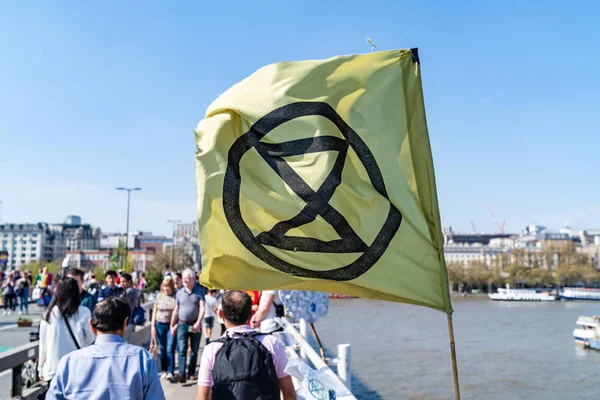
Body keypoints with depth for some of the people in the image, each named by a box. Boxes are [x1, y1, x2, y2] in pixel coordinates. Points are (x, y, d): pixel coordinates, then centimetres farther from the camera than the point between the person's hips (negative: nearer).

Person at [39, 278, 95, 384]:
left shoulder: (49, 313, -1)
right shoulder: (83, 313, -9)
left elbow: (43, 342, 6)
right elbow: (91, 338, -1)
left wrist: (41, 367, 16)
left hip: (53, 368, 2)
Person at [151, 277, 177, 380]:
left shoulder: (176, 296, -4)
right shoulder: (159, 296, 5)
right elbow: (155, 311, 10)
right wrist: (153, 326, 5)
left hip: (172, 325, -3)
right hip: (160, 324, 3)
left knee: (170, 349, -7)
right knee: (162, 349, 10)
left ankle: (170, 371, -4)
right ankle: (164, 370, 21)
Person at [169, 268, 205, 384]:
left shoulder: (199, 292, -2)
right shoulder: (179, 292, 6)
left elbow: (202, 308, -9)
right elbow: (176, 310, 11)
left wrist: (198, 323, -20)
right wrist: (172, 325, 10)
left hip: (195, 325, -1)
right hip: (182, 324, 1)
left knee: (194, 351, 9)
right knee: (182, 350, -8)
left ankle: (192, 372, 22)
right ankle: (181, 374, -11)